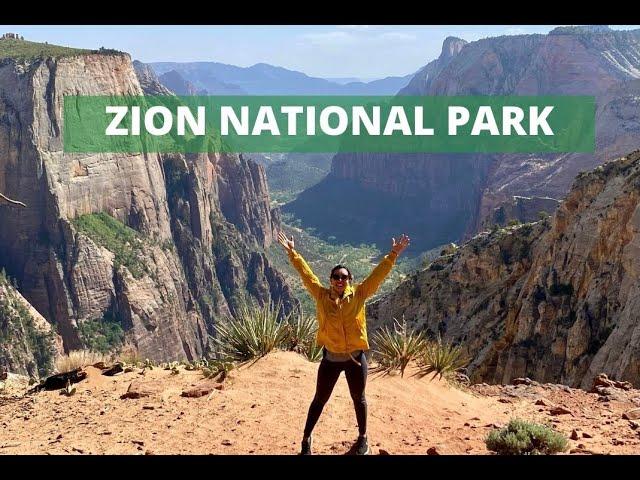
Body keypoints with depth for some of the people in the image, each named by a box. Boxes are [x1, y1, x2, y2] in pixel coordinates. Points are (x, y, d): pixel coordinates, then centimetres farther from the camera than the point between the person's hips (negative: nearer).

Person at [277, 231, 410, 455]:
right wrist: (292, 252, -1)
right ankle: (306, 438, 27)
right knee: (319, 399, 12)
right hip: (330, 358, 0)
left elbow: (377, 275, -8)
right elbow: (306, 274, -2)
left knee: (358, 398, 17)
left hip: (355, 358, 0)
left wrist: (393, 255, -13)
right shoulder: (321, 296, -5)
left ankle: (362, 437, 36)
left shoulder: (358, 295, -5)